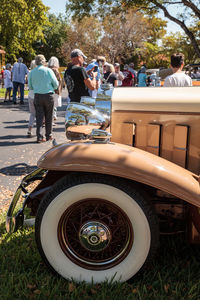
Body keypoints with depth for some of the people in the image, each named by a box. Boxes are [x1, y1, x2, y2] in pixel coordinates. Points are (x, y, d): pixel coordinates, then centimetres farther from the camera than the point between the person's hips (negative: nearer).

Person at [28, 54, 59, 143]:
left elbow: (30, 86, 8)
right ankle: (48, 135, 18)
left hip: (37, 96, 2)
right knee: (48, 117, 10)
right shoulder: (48, 70, -6)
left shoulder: (32, 72, 2)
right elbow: (56, 84, -3)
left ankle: (39, 136, -4)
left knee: (39, 117, 4)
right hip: (48, 95, -2)